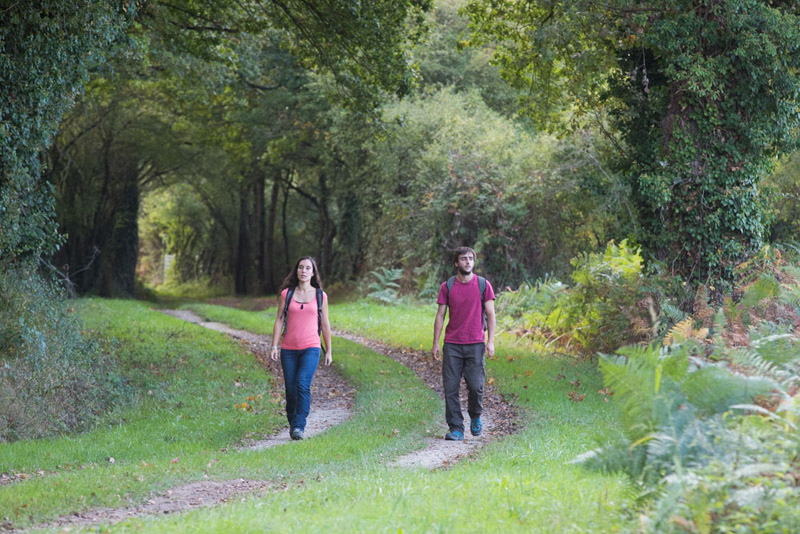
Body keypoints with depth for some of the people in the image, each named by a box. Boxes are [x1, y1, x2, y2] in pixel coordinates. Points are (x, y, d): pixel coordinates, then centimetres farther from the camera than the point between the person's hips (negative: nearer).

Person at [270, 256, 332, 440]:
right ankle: (292, 424, 22)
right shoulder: (286, 293, 5)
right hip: (289, 349, 2)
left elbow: (325, 324, 11)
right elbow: (279, 320, 5)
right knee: (291, 390, 4)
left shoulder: (320, 296, 6)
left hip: (311, 349, -2)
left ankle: (299, 427, -20)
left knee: (303, 385, -19)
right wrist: (274, 346, -3)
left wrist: (328, 351, 13)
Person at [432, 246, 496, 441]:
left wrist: (490, 341, -5)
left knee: (476, 386, -4)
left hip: (475, 344, -1)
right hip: (452, 345, 1)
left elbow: (490, 314, 3)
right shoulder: (447, 286, 5)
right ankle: (456, 429, 4)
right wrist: (435, 343, 3)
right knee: (450, 388, -3)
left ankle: (475, 418, 25)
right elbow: (440, 316, 7)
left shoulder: (483, 285, 3)